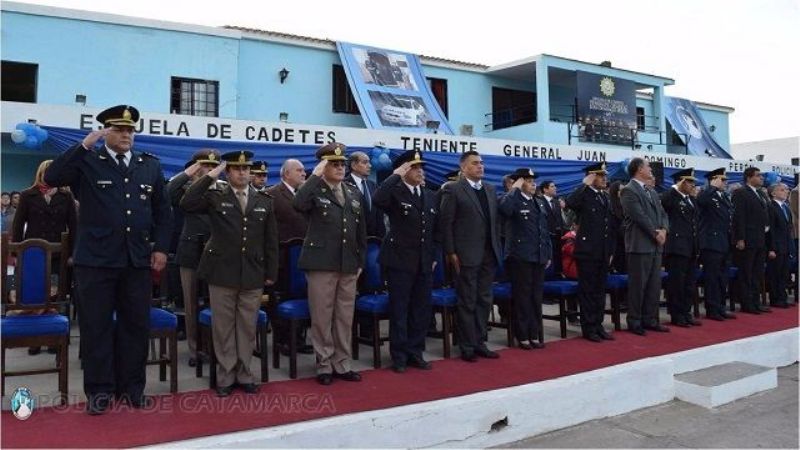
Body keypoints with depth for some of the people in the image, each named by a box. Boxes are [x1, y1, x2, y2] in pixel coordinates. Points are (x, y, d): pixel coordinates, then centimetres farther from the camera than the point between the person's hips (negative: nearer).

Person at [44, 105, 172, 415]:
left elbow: (163, 211, 12)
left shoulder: (150, 165, 10)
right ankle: (99, 390, 17)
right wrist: (83, 146, -16)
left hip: (138, 260, 3)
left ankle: (131, 387, 22)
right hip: (95, 259, -2)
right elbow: (51, 178, -14)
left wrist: (160, 247, 3)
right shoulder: (87, 161, 3)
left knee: (136, 325, 9)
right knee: (96, 326, 5)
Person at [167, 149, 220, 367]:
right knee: (191, 303, 8)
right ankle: (194, 348, 20)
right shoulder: (186, 188, 4)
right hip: (191, 252, 0)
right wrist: (187, 174, -14)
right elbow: (168, 194, -18)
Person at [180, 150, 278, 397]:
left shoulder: (264, 200, 6)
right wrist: (209, 177, -16)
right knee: (223, 326, 7)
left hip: (253, 274, 2)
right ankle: (226, 376, 19)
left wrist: (271, 273, 5)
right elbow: (186, 204, -17)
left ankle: (243, 374, 22)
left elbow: (271, 240, 7)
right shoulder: (215, 196, 1)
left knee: (247, 327, 9)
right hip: (222, 272, -1)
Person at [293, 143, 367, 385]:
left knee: (345, 317, 11)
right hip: (321, 264, -4)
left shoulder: (354, 193, 12)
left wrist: (360, 261, 12)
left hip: (348, 266, 5)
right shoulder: (314, 191, -2)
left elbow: (361, 231, 15)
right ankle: (324, 366, 16)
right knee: (322, 317, 3)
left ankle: (343, 364, 23)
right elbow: (298, 204, -27)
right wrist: (315, 176, -21)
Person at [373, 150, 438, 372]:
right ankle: (399, 356, 14)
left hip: (424, 263, 6)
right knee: (399, 310, 3)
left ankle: (415, 353, 24)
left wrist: (433, 257, 13)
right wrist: (396, 175, -24)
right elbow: (378, 200, -32)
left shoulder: (430, 195, 11)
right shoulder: (395, 192, -8)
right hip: (400, 261, -6)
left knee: (422, 309, 11)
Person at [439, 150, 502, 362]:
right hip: (466, 256, -6)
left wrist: (497, 248, 8)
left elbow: (495, 220, 15)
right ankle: (467, 347, 11)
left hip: (488, 255, 6)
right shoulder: (453, 189, -5)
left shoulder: (490, 189, 14)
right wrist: (451, 253, -13)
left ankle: (480, 343, 21)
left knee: (484, 301, 11)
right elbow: (445, 223, -9)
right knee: (467, 302, 2)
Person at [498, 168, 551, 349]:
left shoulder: (540, 202, 15)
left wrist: (549, 254, 15)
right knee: (522, 297, 0)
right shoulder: (515, 201, -7)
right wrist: (514, 189, -20)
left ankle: (535, 335, 20)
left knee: (536, 297, 11)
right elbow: (503, 209, -33)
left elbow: (546, 230, 19)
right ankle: (522, 336, 9)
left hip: (539, 257, 7)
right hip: (520, 257, -7)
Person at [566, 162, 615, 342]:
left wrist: (611, 251, 14)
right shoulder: (583, 194, -6)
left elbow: (610, 225, 17)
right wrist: (585, 184, -22)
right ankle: (588, 328, 7)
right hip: (587, 250, -7)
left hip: (603, 252, 7)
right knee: (587, 290, 0)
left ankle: (598, 325, 21)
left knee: (600, 290, 12)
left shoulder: (606, 197, 15)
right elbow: (570, 203, -31)